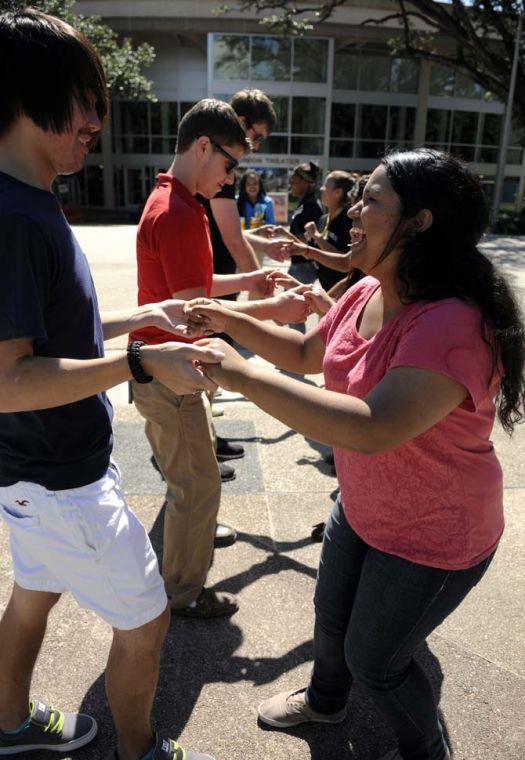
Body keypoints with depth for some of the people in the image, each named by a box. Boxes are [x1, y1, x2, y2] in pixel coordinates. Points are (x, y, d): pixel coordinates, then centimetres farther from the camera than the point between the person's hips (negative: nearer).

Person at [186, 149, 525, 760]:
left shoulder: (452, 326, -34)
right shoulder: (366, 293, -6)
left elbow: (373, 428, -46)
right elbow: (306, 354, 9)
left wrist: (241, 375, -42)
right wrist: (233, 321, -3)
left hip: (432, 540, -7)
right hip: (360, 511, 8)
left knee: (374, 661, 14)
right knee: (331, 616, 27)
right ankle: (324, 699, 61)